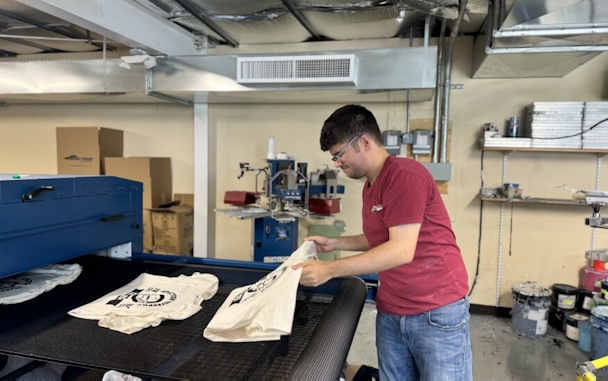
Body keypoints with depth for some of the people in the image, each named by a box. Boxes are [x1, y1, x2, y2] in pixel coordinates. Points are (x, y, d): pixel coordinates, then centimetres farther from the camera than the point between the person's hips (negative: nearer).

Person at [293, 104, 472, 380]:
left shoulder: (404, 175, -19)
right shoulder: (370, 185, 10)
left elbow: (401, 250, -25)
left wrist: (329, 269, -25)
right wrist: (333, 243, 10)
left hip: (436, 313, -8)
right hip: (390, 313, 8)